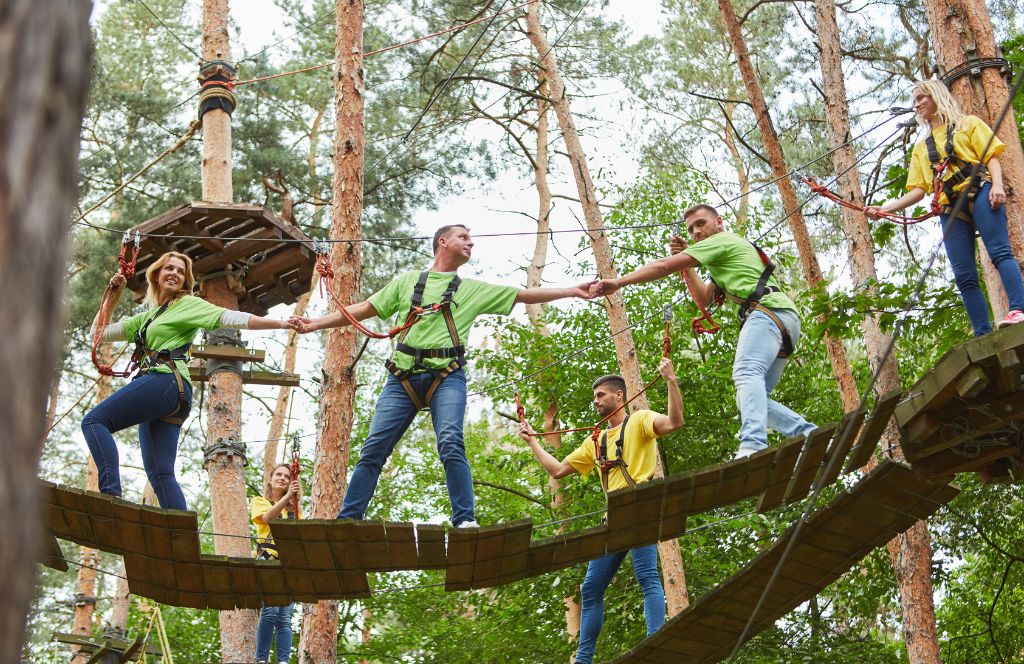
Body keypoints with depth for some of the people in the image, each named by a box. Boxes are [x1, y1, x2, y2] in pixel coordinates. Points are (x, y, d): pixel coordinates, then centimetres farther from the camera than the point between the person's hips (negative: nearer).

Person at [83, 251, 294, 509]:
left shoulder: (188, 304, 9)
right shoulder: (147, 317, 30)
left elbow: (229, 318, -2)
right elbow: (100, 331, 32)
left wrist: (280, 323, -12)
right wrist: (114, 294, 24)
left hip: (166, 380, -8)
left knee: (94, 421, -17)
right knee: (160, 474, -4)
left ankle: (112, 494, -31)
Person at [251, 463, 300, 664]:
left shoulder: (293, 508, 26)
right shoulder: (259, 501, 16)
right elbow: (266, 517, -7)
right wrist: (286, 497, -16)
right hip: (267, 560, -4)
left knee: (285, 616, -5)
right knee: (270, 609, -22)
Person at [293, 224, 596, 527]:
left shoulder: (473, 289, 20)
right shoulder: (406, 281, 22)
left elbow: (524, 295, 17)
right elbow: (364, 309, 22)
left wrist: (573, 291, 9)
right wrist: (315, 324, 17)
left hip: (446, 377, -1)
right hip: (403, 377, 1)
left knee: (451, 444, -22)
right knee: (373, 448, -4)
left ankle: (466, 521, -23)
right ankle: (347, 520, 1)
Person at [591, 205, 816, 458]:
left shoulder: (721, 240, 7)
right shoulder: (724, 259, 38)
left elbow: (664, 266, 2)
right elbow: (704, 299, 38)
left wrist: (618, 282, 6)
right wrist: (686, 264, 28)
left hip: (767, 312, -10)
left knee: (746, 373, -31)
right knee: (753, 398, 6)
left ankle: (753, 446, -54)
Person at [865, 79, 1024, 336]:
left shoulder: (968, 123, 17)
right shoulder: (922, 148, 27)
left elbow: (992, 157, 6)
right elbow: (919, 190, 18)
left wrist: (997, 184, -15)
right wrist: (885, 208, 5)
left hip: (979, 192, -4)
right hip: (950, 208, 4)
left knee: (1000, 252, -23)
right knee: (964, 275, -7)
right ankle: (983, 337, -11)